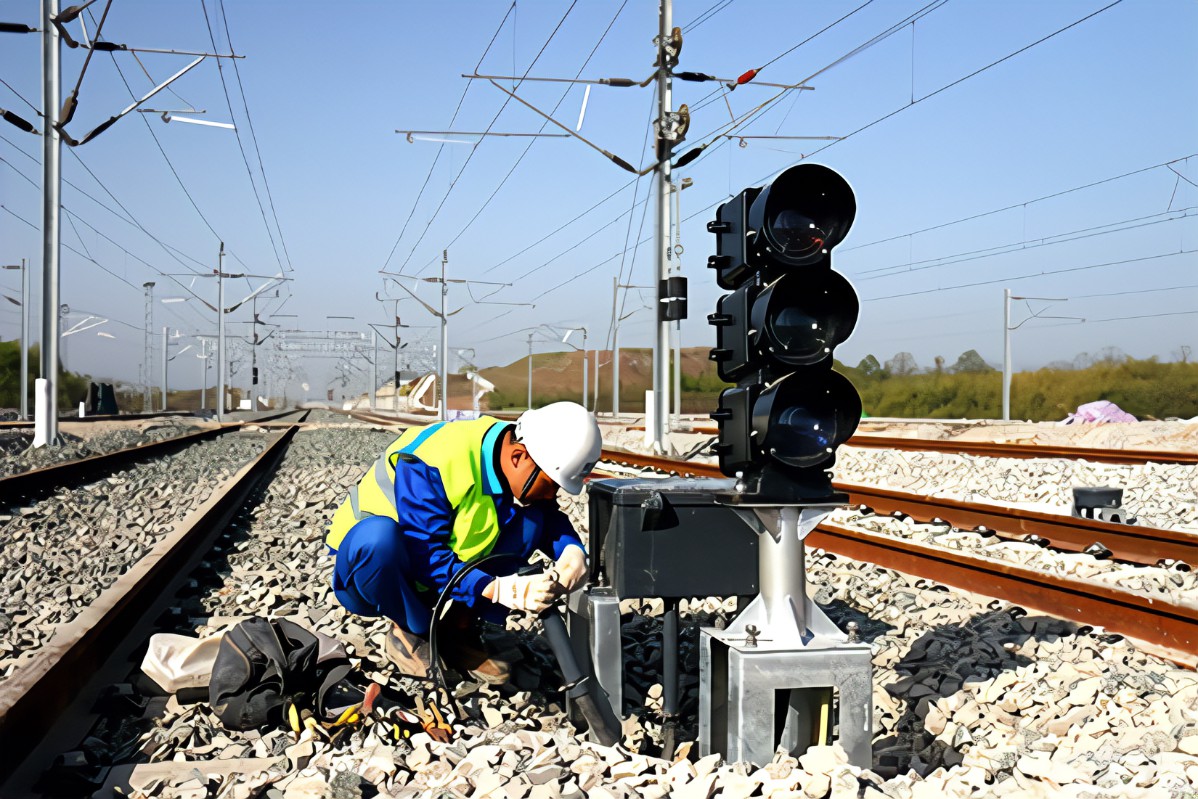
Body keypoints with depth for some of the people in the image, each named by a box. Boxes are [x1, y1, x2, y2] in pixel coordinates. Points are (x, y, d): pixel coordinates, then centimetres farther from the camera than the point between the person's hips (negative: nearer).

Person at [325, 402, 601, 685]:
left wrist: (572, 551, -22)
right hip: (368, 567, -6)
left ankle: (458, 629, -4)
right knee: (379, 534, -41)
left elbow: (549, 515, 0)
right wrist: (501, 589, -42)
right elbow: (425, 558, -33)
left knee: (529, 516, -12)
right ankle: (409, 631, -11)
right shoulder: (431, 465, -32)